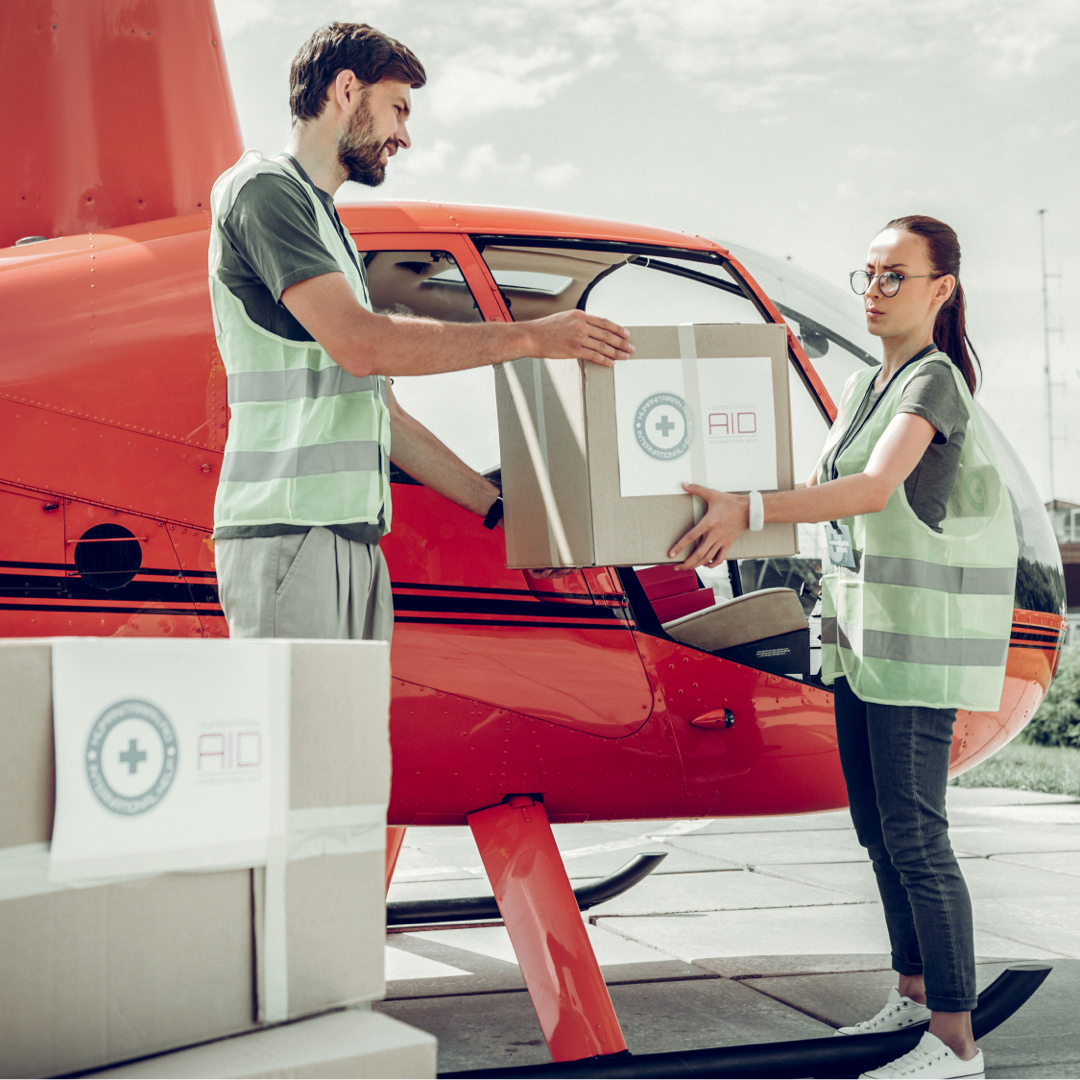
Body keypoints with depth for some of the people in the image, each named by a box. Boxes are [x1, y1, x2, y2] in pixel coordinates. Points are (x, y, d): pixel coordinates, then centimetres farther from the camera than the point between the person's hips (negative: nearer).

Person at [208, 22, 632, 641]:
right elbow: (359, 343, -16)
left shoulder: (329, 229, 27)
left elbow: (385, 416, 24)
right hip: (290, 534, -9)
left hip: (355, 538, 9)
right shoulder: (263, 189, -1)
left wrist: (498, 506, 20)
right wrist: (528, 336, -12)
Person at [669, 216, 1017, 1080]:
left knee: (913, 831, -8)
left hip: (920, 629, -9)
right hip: (859, 620, 9)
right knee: (876, 823, 14)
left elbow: (874, 489, -27)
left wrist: (753, 512, -36)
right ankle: (915, 993, 28)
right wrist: (734, 516, 14)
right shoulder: (864, 386, 16)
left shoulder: (935, 380, -12)